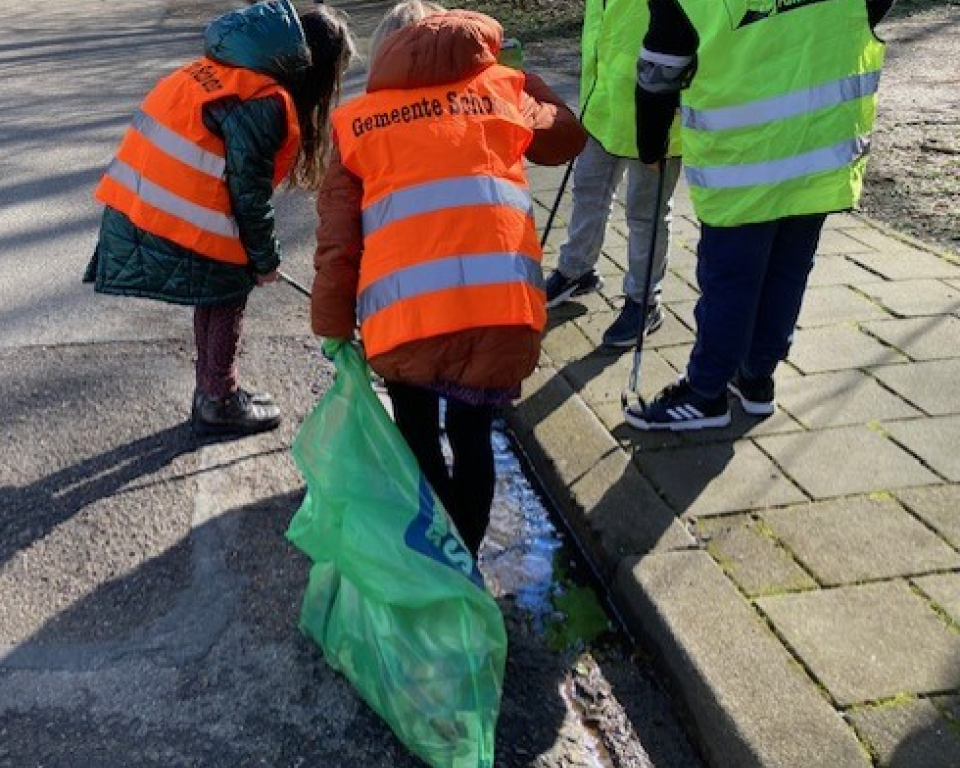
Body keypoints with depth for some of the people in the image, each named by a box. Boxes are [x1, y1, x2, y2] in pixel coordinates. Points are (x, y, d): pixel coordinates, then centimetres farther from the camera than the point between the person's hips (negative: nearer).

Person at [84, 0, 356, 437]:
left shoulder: (233, 65, 11)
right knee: (227, 299, 9)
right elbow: (250, 192, -14)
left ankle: (212, 391, 33)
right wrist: (265, 260, 0)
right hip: (185, 219, -9)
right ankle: (219, 404, 20)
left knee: (217, 294, 20)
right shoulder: (267, 103, -17)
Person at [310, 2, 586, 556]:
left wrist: (334, 330, 17)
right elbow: (567, 134, 36)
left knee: (417, 435, 27)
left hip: (402, 316, 0)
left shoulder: (358, 121, 18)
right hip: (503, 310, 1)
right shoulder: (499, 90, 18)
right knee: (473, 435, 23)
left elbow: (337, 244, 10)